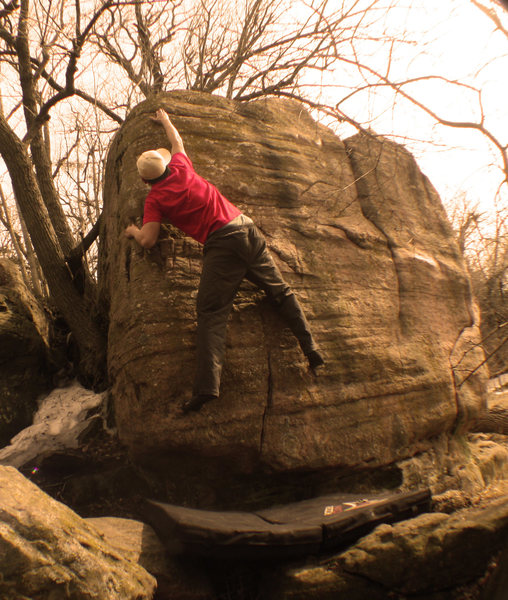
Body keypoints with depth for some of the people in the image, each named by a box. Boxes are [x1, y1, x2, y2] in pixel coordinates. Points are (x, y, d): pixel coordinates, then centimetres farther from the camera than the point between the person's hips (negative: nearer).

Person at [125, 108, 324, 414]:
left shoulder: (154, 199, 6)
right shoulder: (181, 166, 15)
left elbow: (148, 241, 2)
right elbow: (177, 142, 38)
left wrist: (133, 231, 25)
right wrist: (166, 120, 57)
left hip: (220, 242, -4)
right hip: (246, 226, 5)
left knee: (212, 313, -5)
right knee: (280, 290, 11)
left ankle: (207, 385, -13)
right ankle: (311, 348, 11)